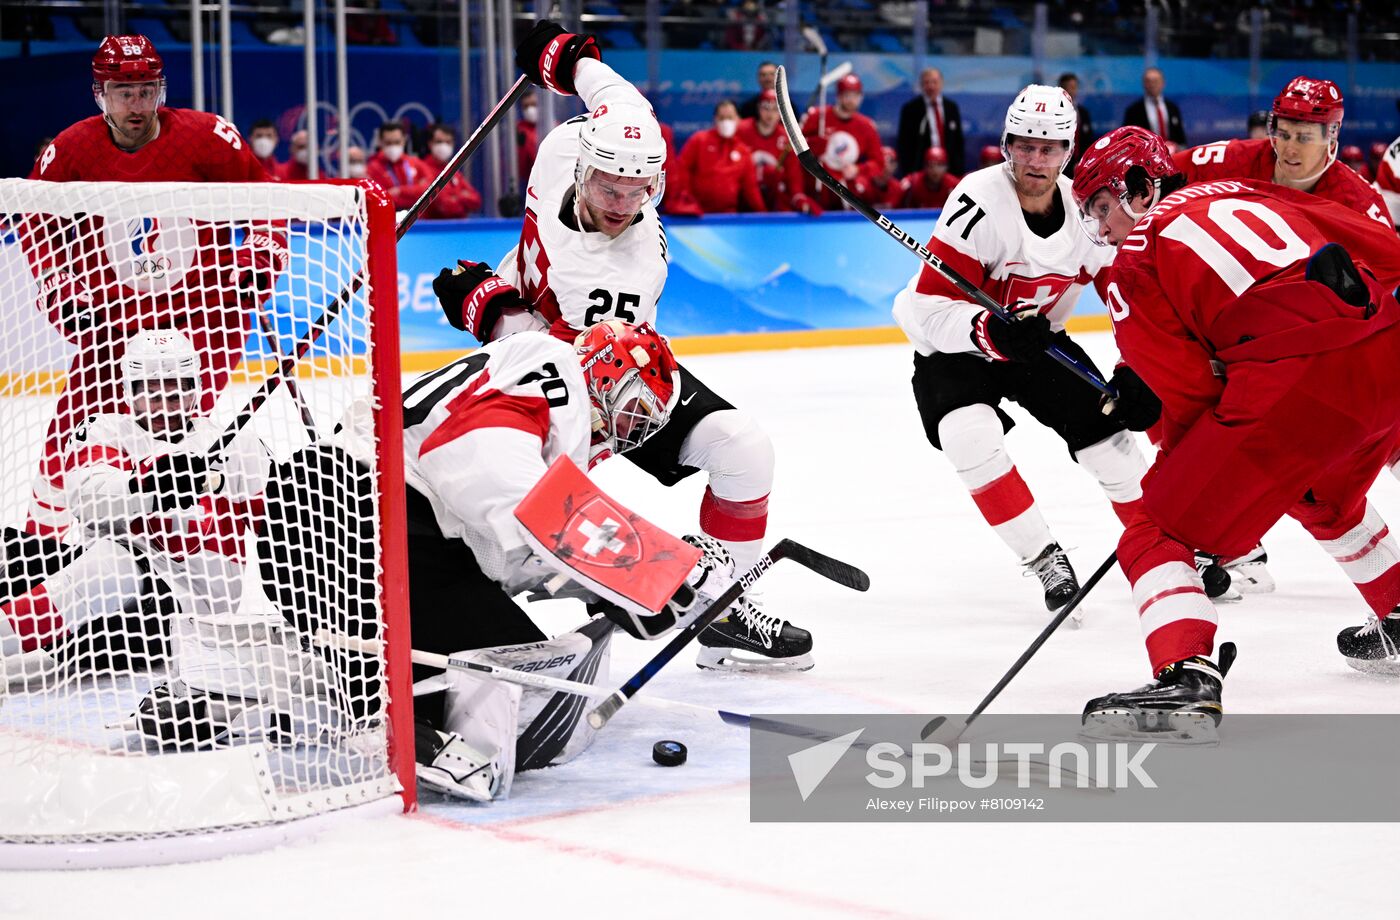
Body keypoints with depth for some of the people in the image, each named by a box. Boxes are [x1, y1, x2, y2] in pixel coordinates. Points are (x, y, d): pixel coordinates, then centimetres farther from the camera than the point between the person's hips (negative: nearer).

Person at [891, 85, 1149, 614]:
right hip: (953, 346, -4)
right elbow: (929, 307, -32)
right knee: (972, 437, -29)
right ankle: (1044, 560, -14)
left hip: (1037, 337, 4)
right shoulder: (979, 202, -29)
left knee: (1108, 440, -3)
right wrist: (990, 331, -48)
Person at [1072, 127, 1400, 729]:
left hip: (1296, 379, -7)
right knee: (1325, 496, 38)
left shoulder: (1135, 261, 11)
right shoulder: (1245, 191, 27)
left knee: (1159, 531, 1)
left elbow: (1190, 391, 4)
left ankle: (1185, 676, -21)